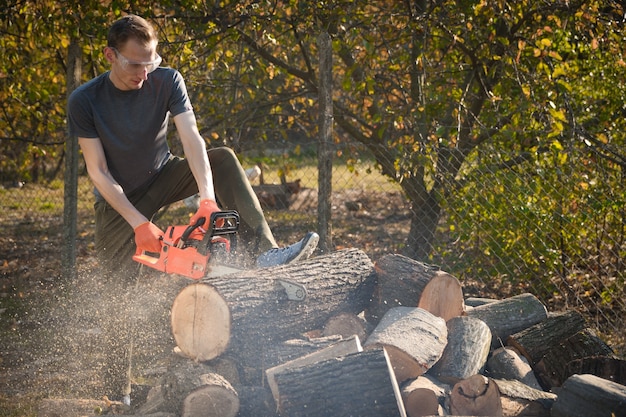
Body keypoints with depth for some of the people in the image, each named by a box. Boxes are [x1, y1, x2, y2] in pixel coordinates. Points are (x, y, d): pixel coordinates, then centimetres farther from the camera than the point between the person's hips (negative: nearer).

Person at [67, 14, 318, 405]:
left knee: (224, 158, -23)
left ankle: (263, 250, -33)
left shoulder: (167, 81, -17)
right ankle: (118, 392, 7)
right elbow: (98, 173, -20)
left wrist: (208, 199, -44)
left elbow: (191, 139, -28)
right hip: (119, 201, -2)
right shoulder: (84, 102, -21)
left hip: (163, 180, 2)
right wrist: (139, 224, -28)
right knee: (121, 294, -4)